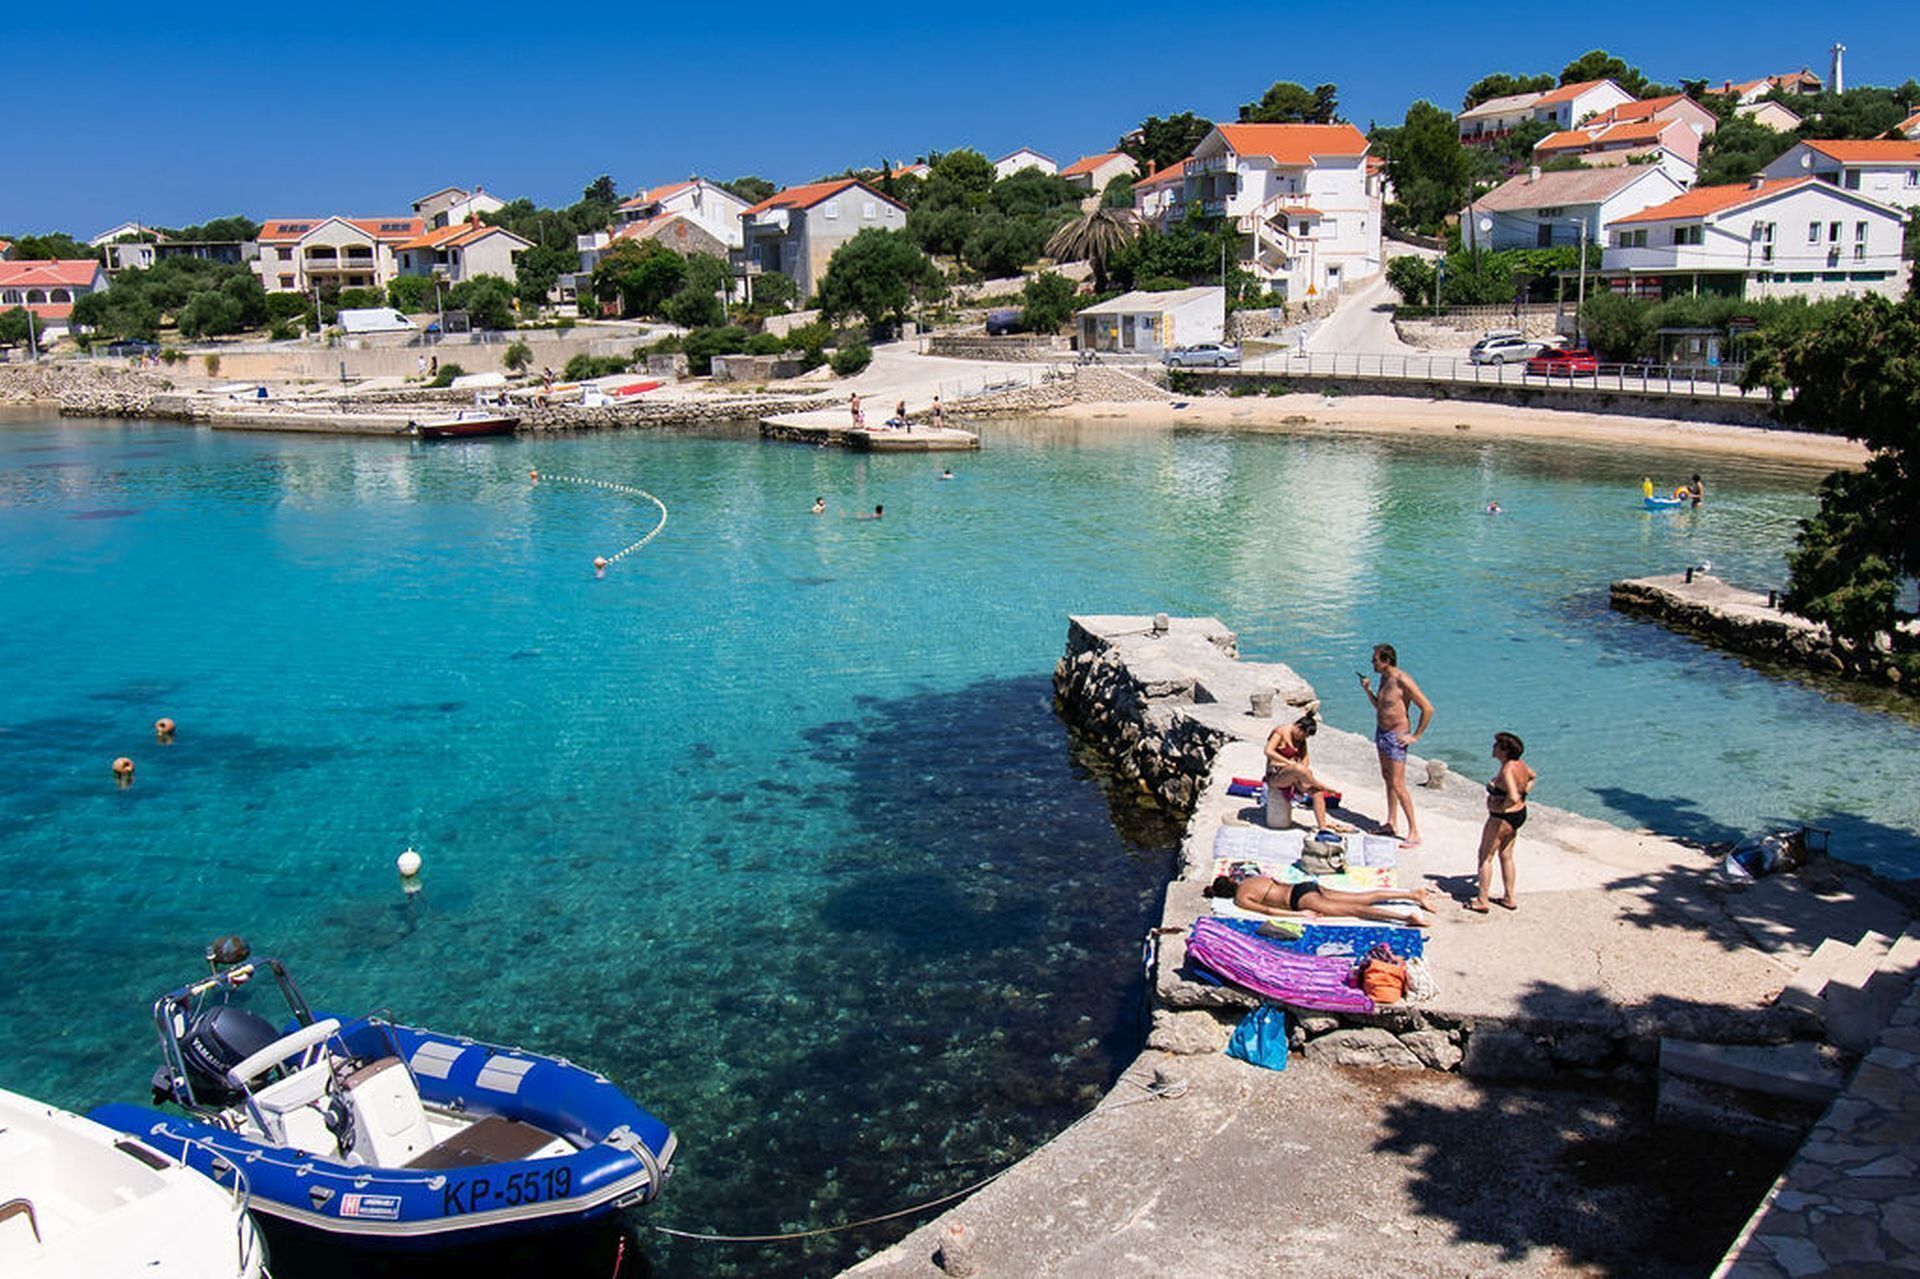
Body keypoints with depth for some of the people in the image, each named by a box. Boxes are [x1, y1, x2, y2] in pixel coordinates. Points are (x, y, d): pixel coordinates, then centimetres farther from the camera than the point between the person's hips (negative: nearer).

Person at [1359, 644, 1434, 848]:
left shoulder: (1403, 681, -20)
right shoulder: (1384, 678, 7)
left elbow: (1428, 709, -19)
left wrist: (1415, 736, -15)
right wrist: (1368, 690, 4)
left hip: (1396, 736, -9)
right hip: (1381, 732, 9)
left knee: (1398, 785, -9)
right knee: (1387, 778, 16)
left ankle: (1414, 833, -4)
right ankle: (1391, 824, 26)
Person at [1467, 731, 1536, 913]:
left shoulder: (1507, 771, -27)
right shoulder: (1519, 765, 1)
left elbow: (1513, 797, -40)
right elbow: (1533, 776, 24)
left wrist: (1502, 808, -22)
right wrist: (1523, 793, 16)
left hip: (1502, 818, -9)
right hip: (1519, 814, 9)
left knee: (1486, 856, 3)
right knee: (1506, 856, 20)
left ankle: (1482, 901, 8)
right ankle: (1509, 898, 28)